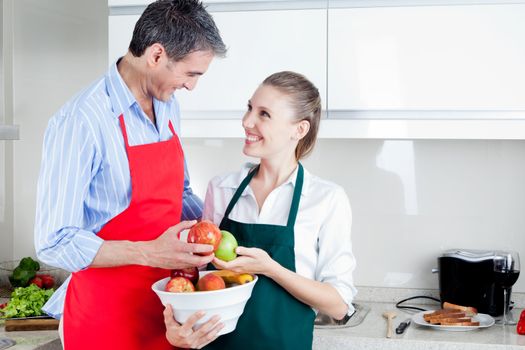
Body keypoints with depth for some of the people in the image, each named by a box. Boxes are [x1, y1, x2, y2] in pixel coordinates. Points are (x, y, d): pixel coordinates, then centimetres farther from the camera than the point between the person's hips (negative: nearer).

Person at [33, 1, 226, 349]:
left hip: (167, 300, 7)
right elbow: (54, 242, -21)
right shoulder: (81, 121, -21)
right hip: (107, 314, -7)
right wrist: (149, 253, -29)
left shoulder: (168, 107, 4)